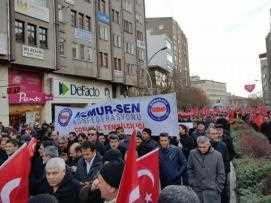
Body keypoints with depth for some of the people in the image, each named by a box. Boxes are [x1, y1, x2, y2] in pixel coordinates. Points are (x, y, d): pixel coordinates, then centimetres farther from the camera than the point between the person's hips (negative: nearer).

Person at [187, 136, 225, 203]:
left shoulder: (217, 155, -4)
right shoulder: (193, 154, -2)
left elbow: (221, 174, 2)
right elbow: (189, 170, 7)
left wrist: (218, 188, -2)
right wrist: (192, 184, 0)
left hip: (212, 191, -1)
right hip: (197, 190, 1)